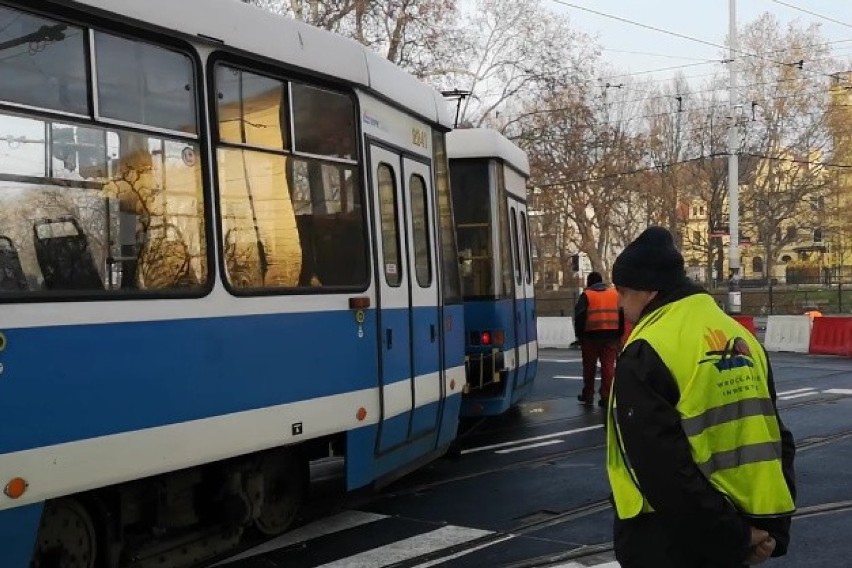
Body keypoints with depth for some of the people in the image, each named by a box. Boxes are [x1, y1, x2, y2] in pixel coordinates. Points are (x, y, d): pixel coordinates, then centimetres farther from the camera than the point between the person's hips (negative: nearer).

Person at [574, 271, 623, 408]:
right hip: (611, 336, 2)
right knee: (608, 366, 2)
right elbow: (622, 315, 9)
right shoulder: (615, 293, 11)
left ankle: (588, 396, 19)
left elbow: (579, 317, -6)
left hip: (591, 335, -2)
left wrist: (579, 335, 2)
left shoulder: (586, 295, 0)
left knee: (589, 367, 10)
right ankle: (606, 398, -3)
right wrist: (620, 334, 13)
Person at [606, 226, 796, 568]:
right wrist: (774, 526, 6)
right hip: (746, 525, 7)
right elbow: (775, 438, 8)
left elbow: (663, 466, -23)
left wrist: (734, 537, -15)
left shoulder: (647, 352, -17)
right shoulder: (742, 338, 7)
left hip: (671, 539, -7)